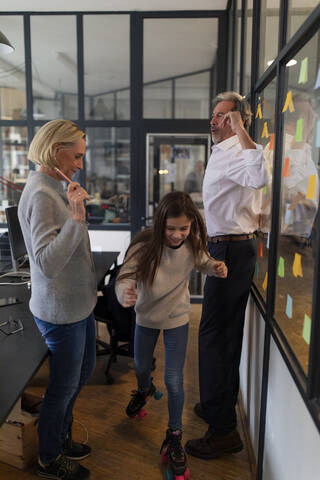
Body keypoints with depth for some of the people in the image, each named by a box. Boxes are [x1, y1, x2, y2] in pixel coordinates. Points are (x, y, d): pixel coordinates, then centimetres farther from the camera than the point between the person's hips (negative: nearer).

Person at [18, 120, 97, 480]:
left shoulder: (54, 187, 9)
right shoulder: (40, 194, -23)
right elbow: (47, 263, -33)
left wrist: (76, 208, 8)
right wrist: (77, 217, -34)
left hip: (79, 302, 10)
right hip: (61, 310, -10)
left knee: (84, 370, 24)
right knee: (65, 385, 10)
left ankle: (60, 437, 47)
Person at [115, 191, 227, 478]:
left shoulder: (192, 245, -20)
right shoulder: (144, 246, -29)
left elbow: (202, 262, 1)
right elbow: (125, 277, -30)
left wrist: (215, 267, -21)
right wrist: (125, 293, -54)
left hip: (177, 319, 0)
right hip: (146, 317, 1)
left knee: (174, 380, 1)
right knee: (141, 366, 24)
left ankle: (174, 435, 26)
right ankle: (145, 390, 61)